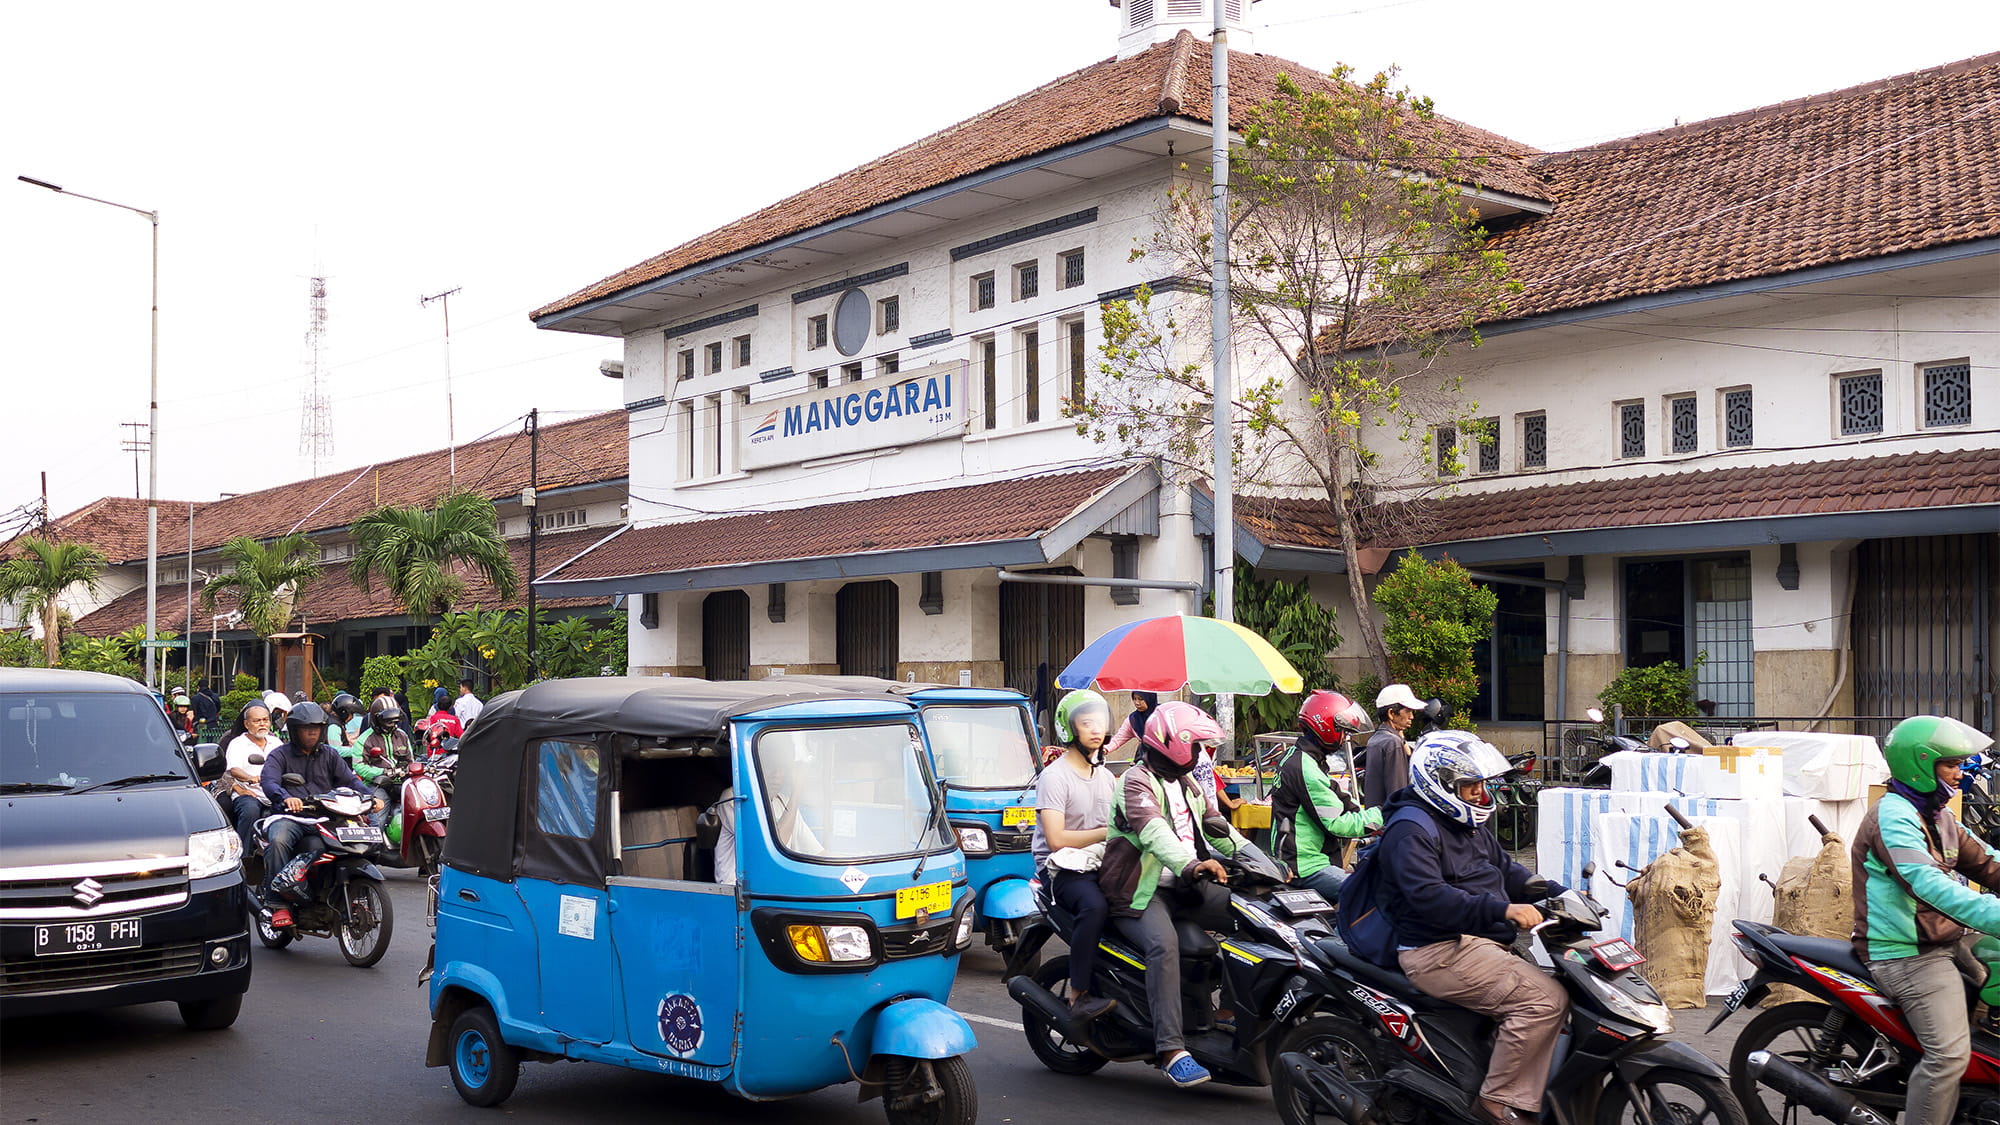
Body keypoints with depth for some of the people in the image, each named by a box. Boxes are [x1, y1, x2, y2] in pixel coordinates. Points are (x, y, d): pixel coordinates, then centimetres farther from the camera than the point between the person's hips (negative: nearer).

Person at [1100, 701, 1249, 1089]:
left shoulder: (1188, 786, 20)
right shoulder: (1137, 782, -11)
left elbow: (1218, 828, 19)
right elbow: (1154, 832, -28)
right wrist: (1191, 865, -44)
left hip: (1182, 886, 9)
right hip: (1139, 892, -9)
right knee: (1164, 944, -33)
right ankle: (1172, 1050, -38)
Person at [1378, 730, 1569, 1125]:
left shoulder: (1466, 825, 21)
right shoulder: (1412, 828, -12)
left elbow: (1506, 870, 28)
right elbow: (1428, 896, -26)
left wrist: (1560, 893, 12)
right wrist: (1502, 909, -32)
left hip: (1484, 944, 10)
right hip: (1441, 953, -10)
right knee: (1545, 999, -24)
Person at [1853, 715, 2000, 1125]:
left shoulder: (1940, 817, 16)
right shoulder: (1893, 816, -17)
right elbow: (1928, 884, -31)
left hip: (1952, 941, 10)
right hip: (1908, 953, -10)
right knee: (1949, 1054, -21)